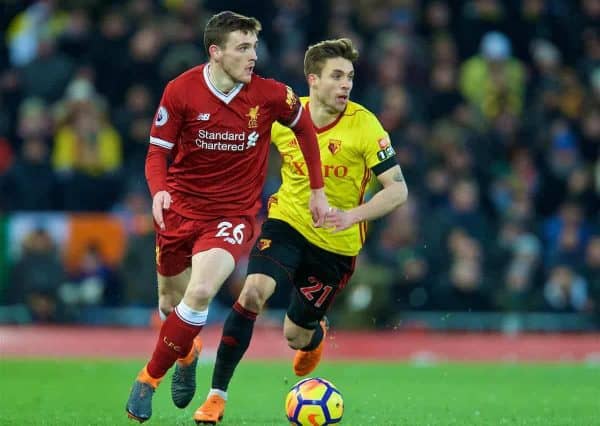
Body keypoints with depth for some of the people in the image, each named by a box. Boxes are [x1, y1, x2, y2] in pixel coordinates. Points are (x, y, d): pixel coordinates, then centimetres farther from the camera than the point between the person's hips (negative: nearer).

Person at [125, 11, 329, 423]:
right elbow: (158, 152, -5)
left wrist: (318, 190, 11)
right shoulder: (180, 91, -12)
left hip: (235, 213, -1)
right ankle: (186, 355, 50)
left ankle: (150, 378, -6)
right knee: (171, 301, 13)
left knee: (200, 293, -24)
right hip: (181, 206, 2)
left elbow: (304, 127, 9)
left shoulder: (271, 95, -11)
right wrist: (159, 190, -25)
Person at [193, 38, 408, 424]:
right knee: (253, 292, -26)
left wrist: (352, 214, -31)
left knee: (295, 336, 7)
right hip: (286, 222, 1)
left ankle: (315, 336, 49)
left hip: (336, 244, -1)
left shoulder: (364, 125, -17)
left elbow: (398, 189, -17)